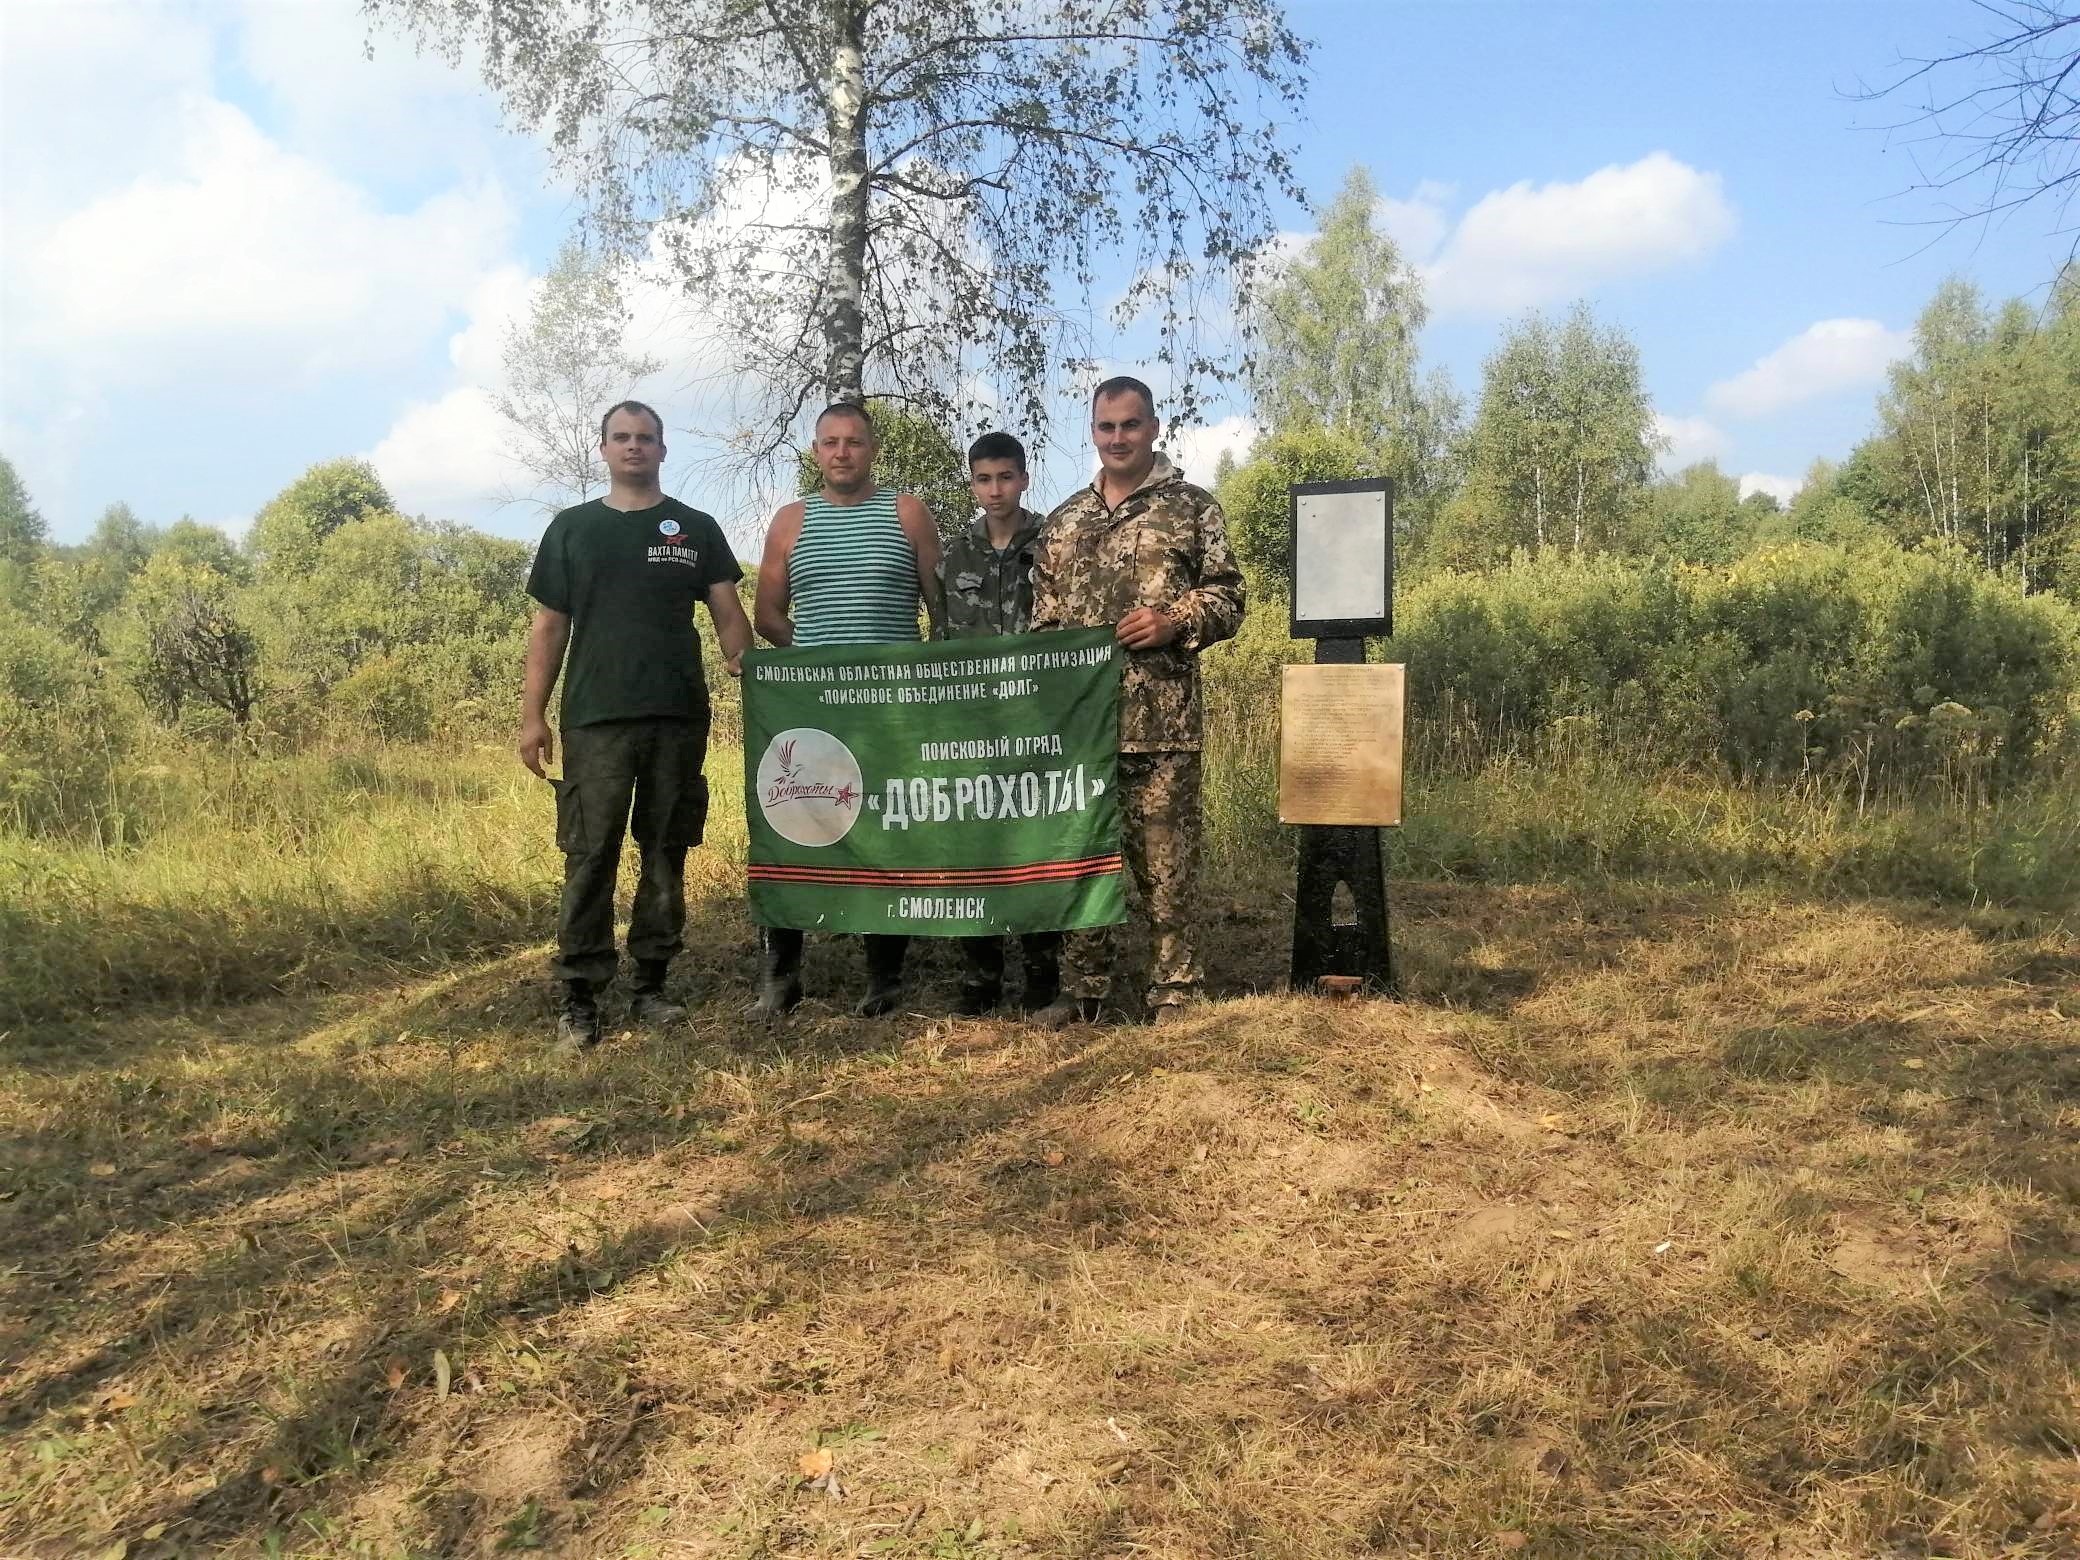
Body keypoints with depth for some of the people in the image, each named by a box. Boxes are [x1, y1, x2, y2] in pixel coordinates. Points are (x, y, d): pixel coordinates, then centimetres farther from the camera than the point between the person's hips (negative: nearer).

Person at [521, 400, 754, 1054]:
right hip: (594, 718, -1)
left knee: (665, 853, 6)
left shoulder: (696, 529, 13)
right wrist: (533, 714, 3)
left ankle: (651, 985, 15)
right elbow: (549, 625, 11)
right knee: (590, 856, -5)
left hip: (679, 716, 1)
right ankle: (579, 998, 0)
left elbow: (727, 612, 7)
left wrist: (746, 669, -12)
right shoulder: (572, 528, 13)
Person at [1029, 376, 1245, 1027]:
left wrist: (1174, 622, -15)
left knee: (1164, 863, -1)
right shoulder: (1063, 521, 17)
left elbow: (1228, 597, 2)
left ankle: (1174, 994, 9)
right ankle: (1082, 990, 18)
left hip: (1161, 720, -4)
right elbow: (1041, 618, 19)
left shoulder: (1192, 507, 5)